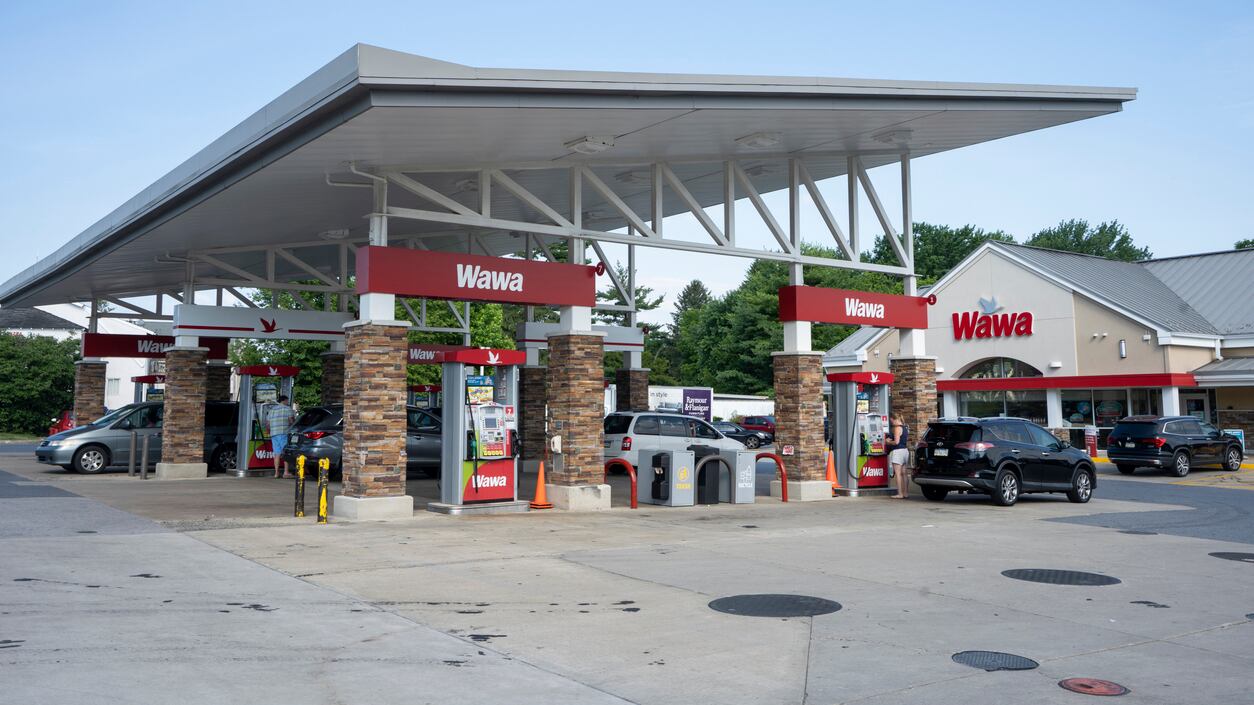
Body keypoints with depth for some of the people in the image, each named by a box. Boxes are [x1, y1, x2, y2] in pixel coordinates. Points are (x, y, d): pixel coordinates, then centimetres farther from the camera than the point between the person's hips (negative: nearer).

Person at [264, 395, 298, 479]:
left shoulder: (271, 410, 20)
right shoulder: (287, 409, 2)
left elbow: (267, 423, 20)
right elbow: (291, 421, -7)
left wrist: (268, 432, 34)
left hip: (274, 434, 6)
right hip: (284, 433, -6)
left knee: (277, 453, 5)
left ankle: (276, 472, 0)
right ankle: (286, 472, -12)